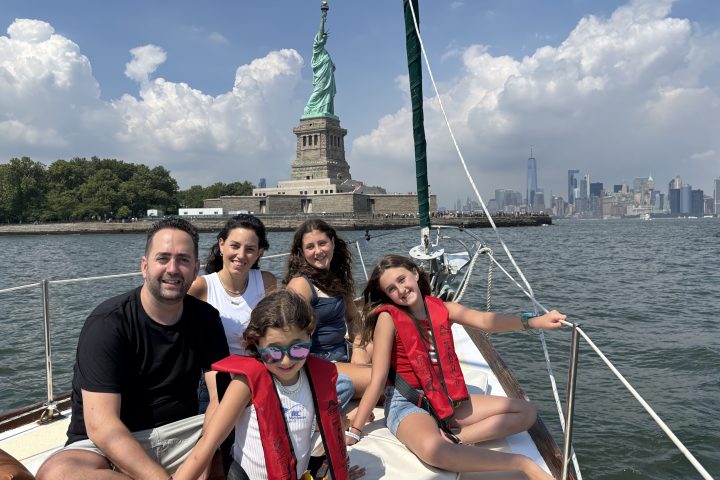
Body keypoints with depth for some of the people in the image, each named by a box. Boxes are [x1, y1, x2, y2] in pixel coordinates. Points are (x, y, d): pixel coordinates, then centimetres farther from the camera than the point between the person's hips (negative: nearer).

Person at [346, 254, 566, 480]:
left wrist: (534, 321, -31)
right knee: (433, 450, -40)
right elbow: (378, 380, -12)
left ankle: (455, 439, -15)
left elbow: (485, 320, -15)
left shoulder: (442, 308, 1)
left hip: (448, 399, 6)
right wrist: (353, 433, -15)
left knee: (526, 411, 0)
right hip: (407, 404, -6)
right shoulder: (388, 317, -12)